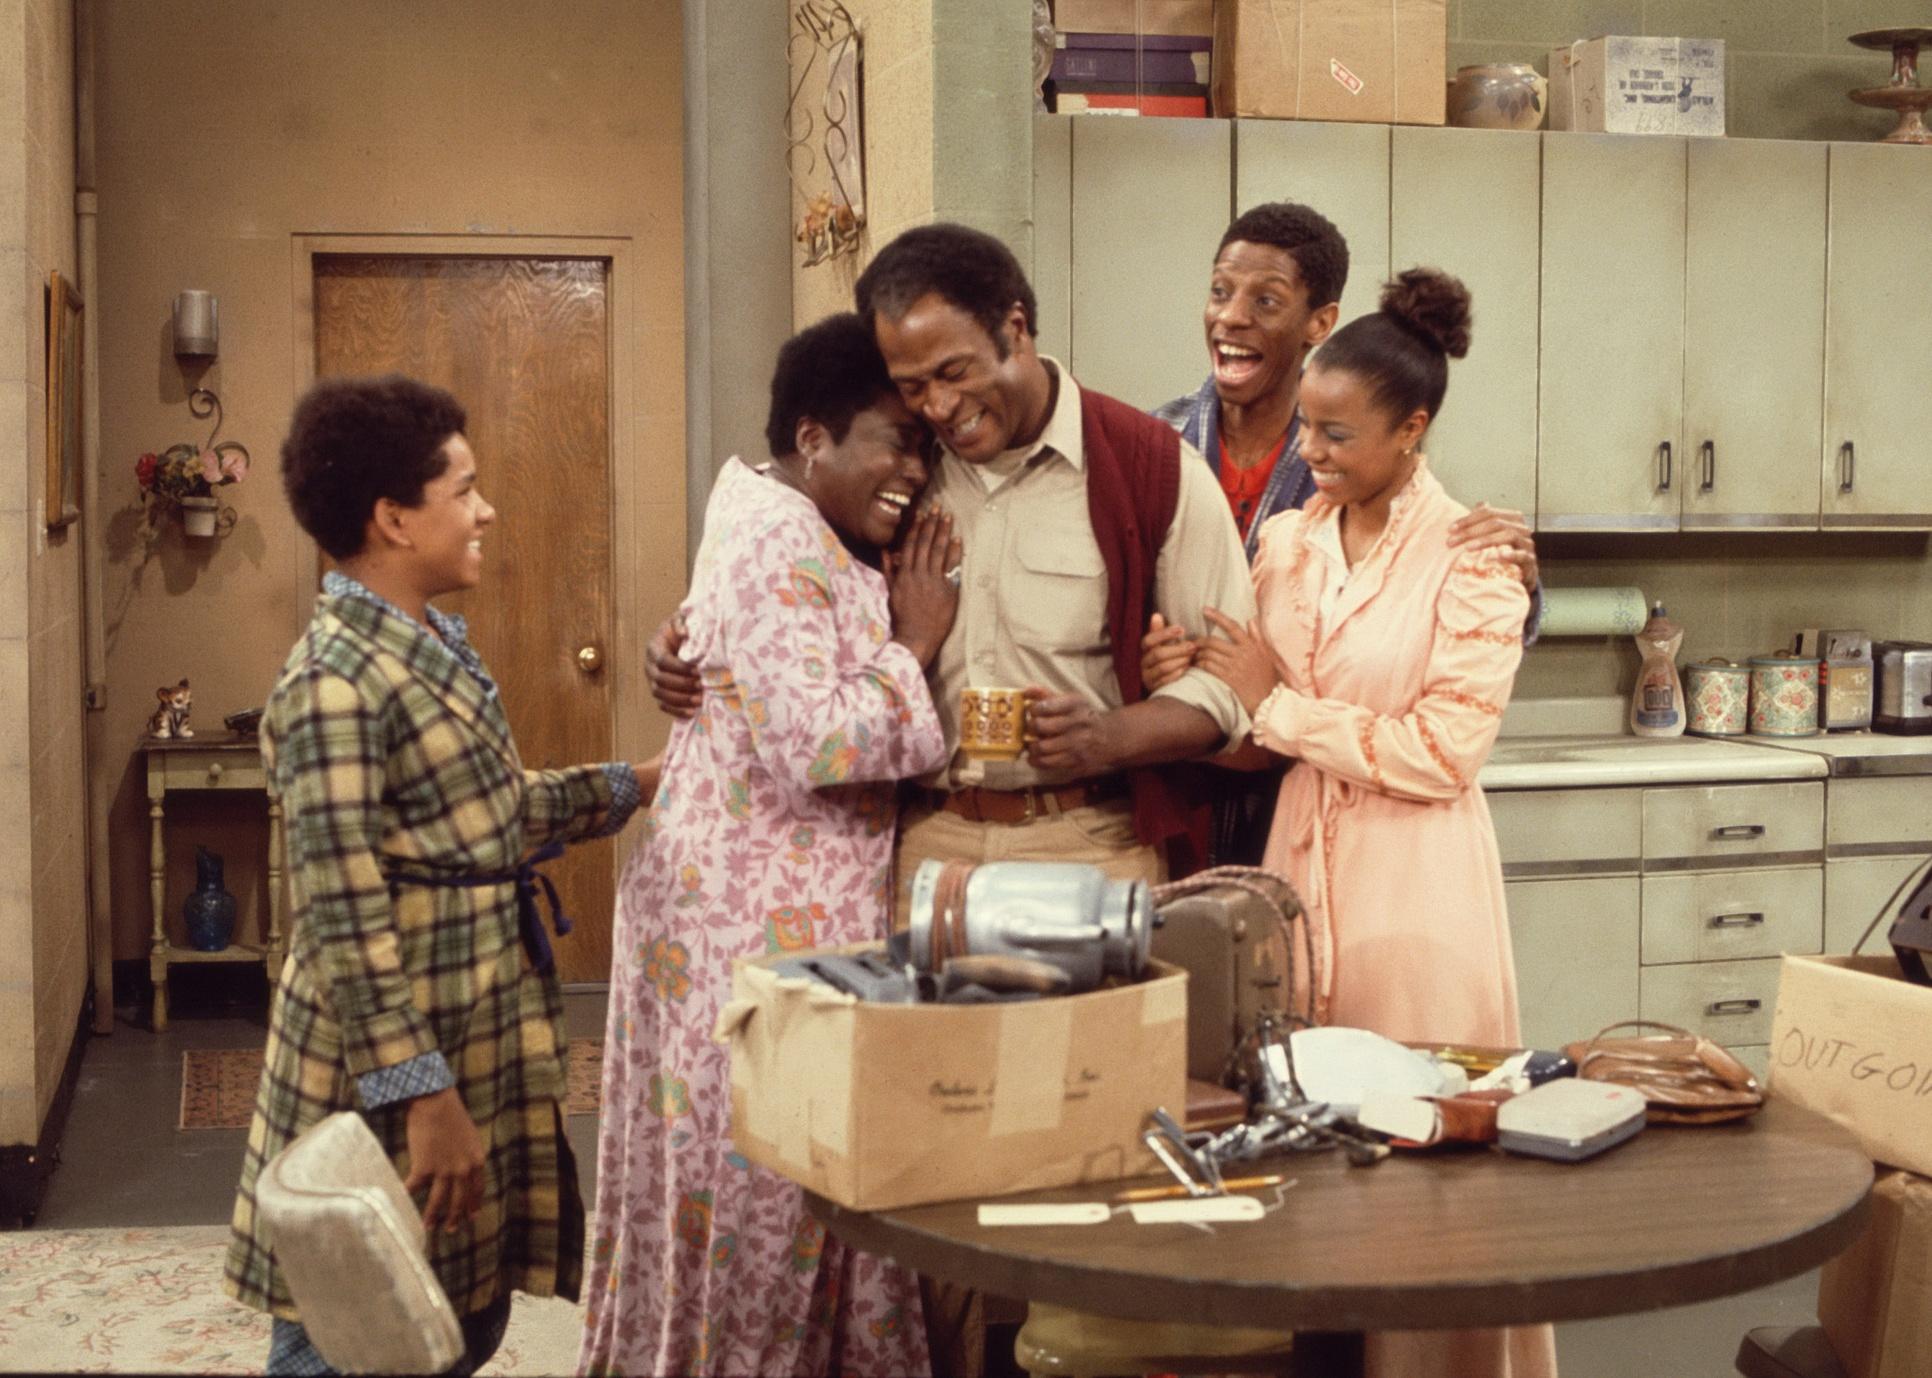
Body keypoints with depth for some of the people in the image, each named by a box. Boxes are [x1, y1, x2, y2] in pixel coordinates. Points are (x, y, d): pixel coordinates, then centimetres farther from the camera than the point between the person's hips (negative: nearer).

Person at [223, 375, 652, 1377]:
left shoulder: (433, 643, 8)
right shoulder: (335, 682, -21)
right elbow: (345, 923, -23)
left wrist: (641, 782, 19)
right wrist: (424, 1097, -23)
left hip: (482, 1036, 9)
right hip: (391, 1060, -9)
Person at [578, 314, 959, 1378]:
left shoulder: (813, 536, 13)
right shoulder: (774, 542, -17)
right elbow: (818, 744, -24)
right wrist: (913, 646, -12)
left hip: (796, 903, 10)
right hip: (764, 920, -10)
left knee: (760, 1168, 15)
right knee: (768, 1176, 1)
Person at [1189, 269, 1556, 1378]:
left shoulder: (1472, 559, -9)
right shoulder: (1285, 544, 8)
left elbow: (1446, 749, -15)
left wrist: (1277, 706, -11)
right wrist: (1194, 673, -8)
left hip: (1417, 872, -5)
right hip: (1302, 856, 5)